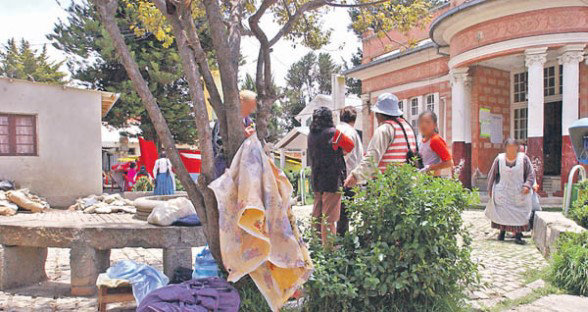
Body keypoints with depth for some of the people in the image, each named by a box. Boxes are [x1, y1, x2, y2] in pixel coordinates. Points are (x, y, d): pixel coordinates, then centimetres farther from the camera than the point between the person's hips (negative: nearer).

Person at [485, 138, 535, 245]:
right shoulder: (499, 159, -2)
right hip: (503, 193, 0)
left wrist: (527, 185, -14)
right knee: (502, 212, 3)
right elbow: (492, 175, 7)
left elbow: (530, 174, 2)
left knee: (519, 214, -2)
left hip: (519, 192, 0)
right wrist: (490, 189, 7)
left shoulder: (523, 158, -4)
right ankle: (502, 231, 20)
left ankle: (518, 235, 4)